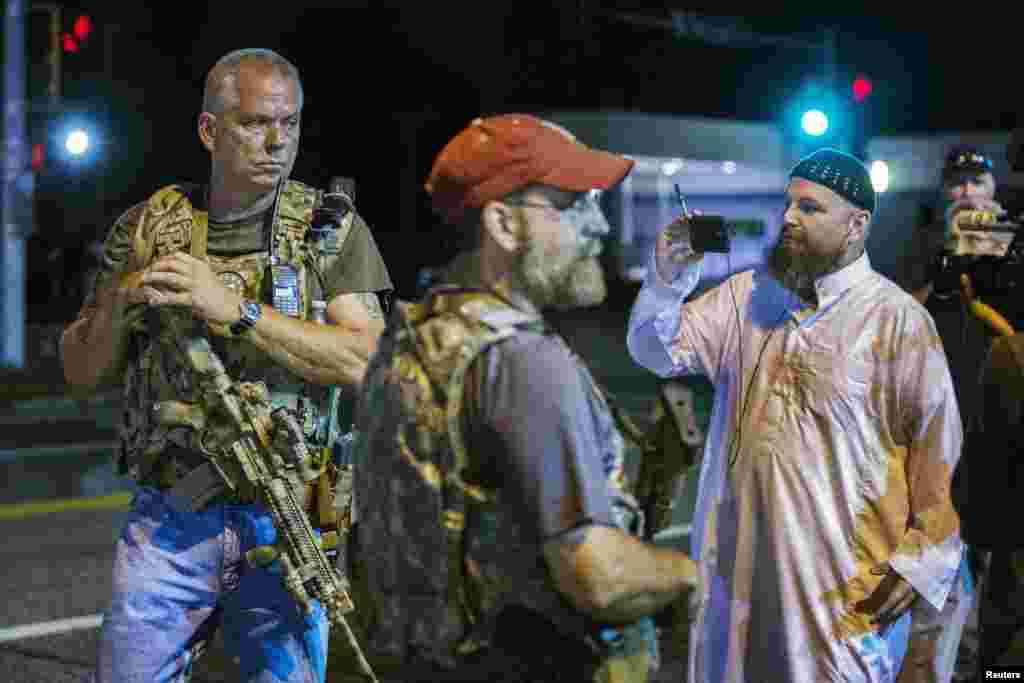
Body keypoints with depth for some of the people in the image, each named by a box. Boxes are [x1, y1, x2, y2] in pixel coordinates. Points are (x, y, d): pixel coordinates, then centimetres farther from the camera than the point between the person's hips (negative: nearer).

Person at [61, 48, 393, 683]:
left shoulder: (335, 230, 0)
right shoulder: (148, 227, 5)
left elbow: (364, 362, -14)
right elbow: (82, 370, 8)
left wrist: (237, 310, -21)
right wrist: (122, 301, -13)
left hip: (286, 525, -1)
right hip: (168, 519, 1)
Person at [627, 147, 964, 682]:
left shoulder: (898, 318, -10)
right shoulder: (745, 294, 6)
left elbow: (938, 446, -8)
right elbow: (658, 354, 5)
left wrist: (921, 561, -10)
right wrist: (668, 278, -13)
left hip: (846, 572, -5)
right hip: (739, 555, 5)